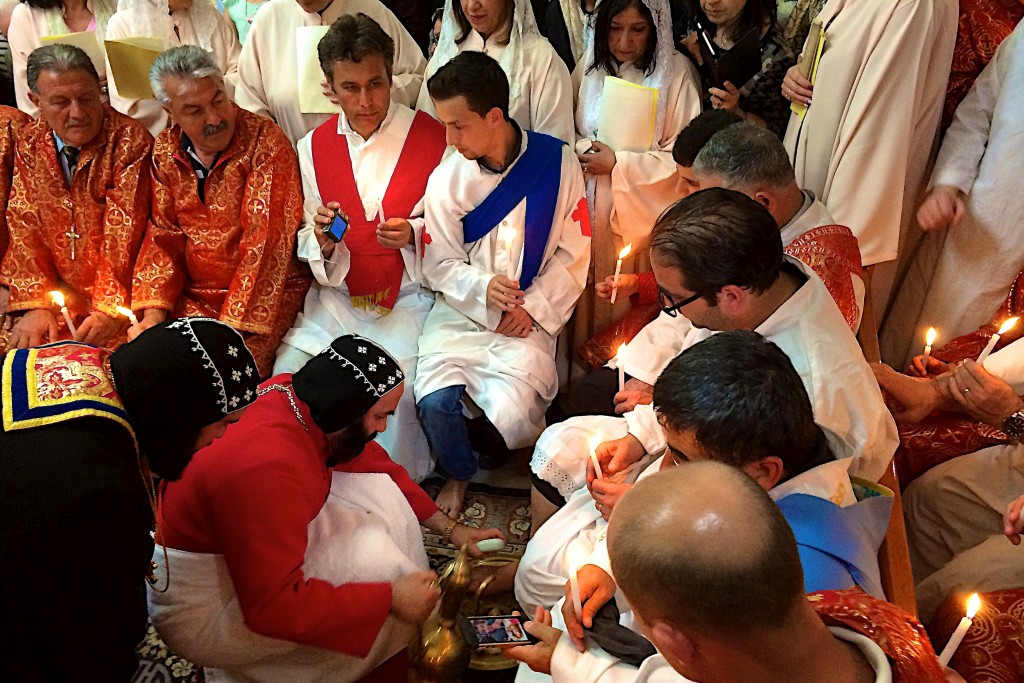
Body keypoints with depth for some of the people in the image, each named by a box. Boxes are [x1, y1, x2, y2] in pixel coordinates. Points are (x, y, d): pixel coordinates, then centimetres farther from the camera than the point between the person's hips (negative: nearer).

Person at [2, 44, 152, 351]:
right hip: (58, 293, 5)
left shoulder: (130, 140, -10)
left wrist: (110, 311, -20)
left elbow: (123, 231, -14)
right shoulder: (29, 142, 6)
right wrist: (37, 304, -9)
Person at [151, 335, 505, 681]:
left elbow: (373, 463, 5)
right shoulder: (265, 469, -36)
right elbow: (273, 607, -31)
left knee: (380, 495, 1)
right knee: (374, 558, -16)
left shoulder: (295, 391, -12)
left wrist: (448, 527, 6)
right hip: (206, 612, -9)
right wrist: (390, 598, -25)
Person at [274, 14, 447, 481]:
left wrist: (414, 234, -19)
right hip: (336, 299, 4)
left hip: (407, 300, -4)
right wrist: (322, 238, -12)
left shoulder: (433, 139, -5)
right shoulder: (313, 148, 7)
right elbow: (310, 250, 11)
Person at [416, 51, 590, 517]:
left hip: (530, 316, -2)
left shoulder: (557, 163, -5)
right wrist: (483, 288, -15)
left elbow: (573, 254, 0)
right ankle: (458, 474, 13)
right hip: (461, 310, 2)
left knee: (507, 416, -24)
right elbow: (440, 266, 4)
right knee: (434, 401, -22)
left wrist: (534, 307, -10)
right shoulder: (447, 179, -2)